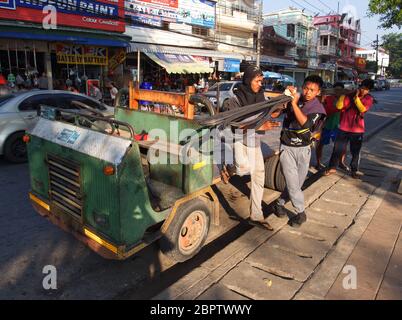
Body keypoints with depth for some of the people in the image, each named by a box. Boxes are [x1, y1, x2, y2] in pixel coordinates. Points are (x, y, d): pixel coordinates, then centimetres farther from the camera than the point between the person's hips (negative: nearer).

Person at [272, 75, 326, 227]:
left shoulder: (317, 108, -7)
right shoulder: (292, 100, -4)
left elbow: (305, 123, -27)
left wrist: (294, 104, -31)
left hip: (303, 149, 1)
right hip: (286, 147, -1)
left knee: (298, 182, 8)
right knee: (292, 182, -6)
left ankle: (280, 203, 29)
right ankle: (300, 213, 9)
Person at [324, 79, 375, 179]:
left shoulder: (369, 98, -2)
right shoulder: (349, 95, -2)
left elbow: (363, 109, -18)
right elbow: (339, 106, -10)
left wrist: (356, 97, -19)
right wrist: (344, 94, -16)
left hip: (357, 130, 0)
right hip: (344, 127, 0)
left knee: (355, 152, 10)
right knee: (337, 149, 5)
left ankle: (354, 170, 26)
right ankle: (332, 168, 19)